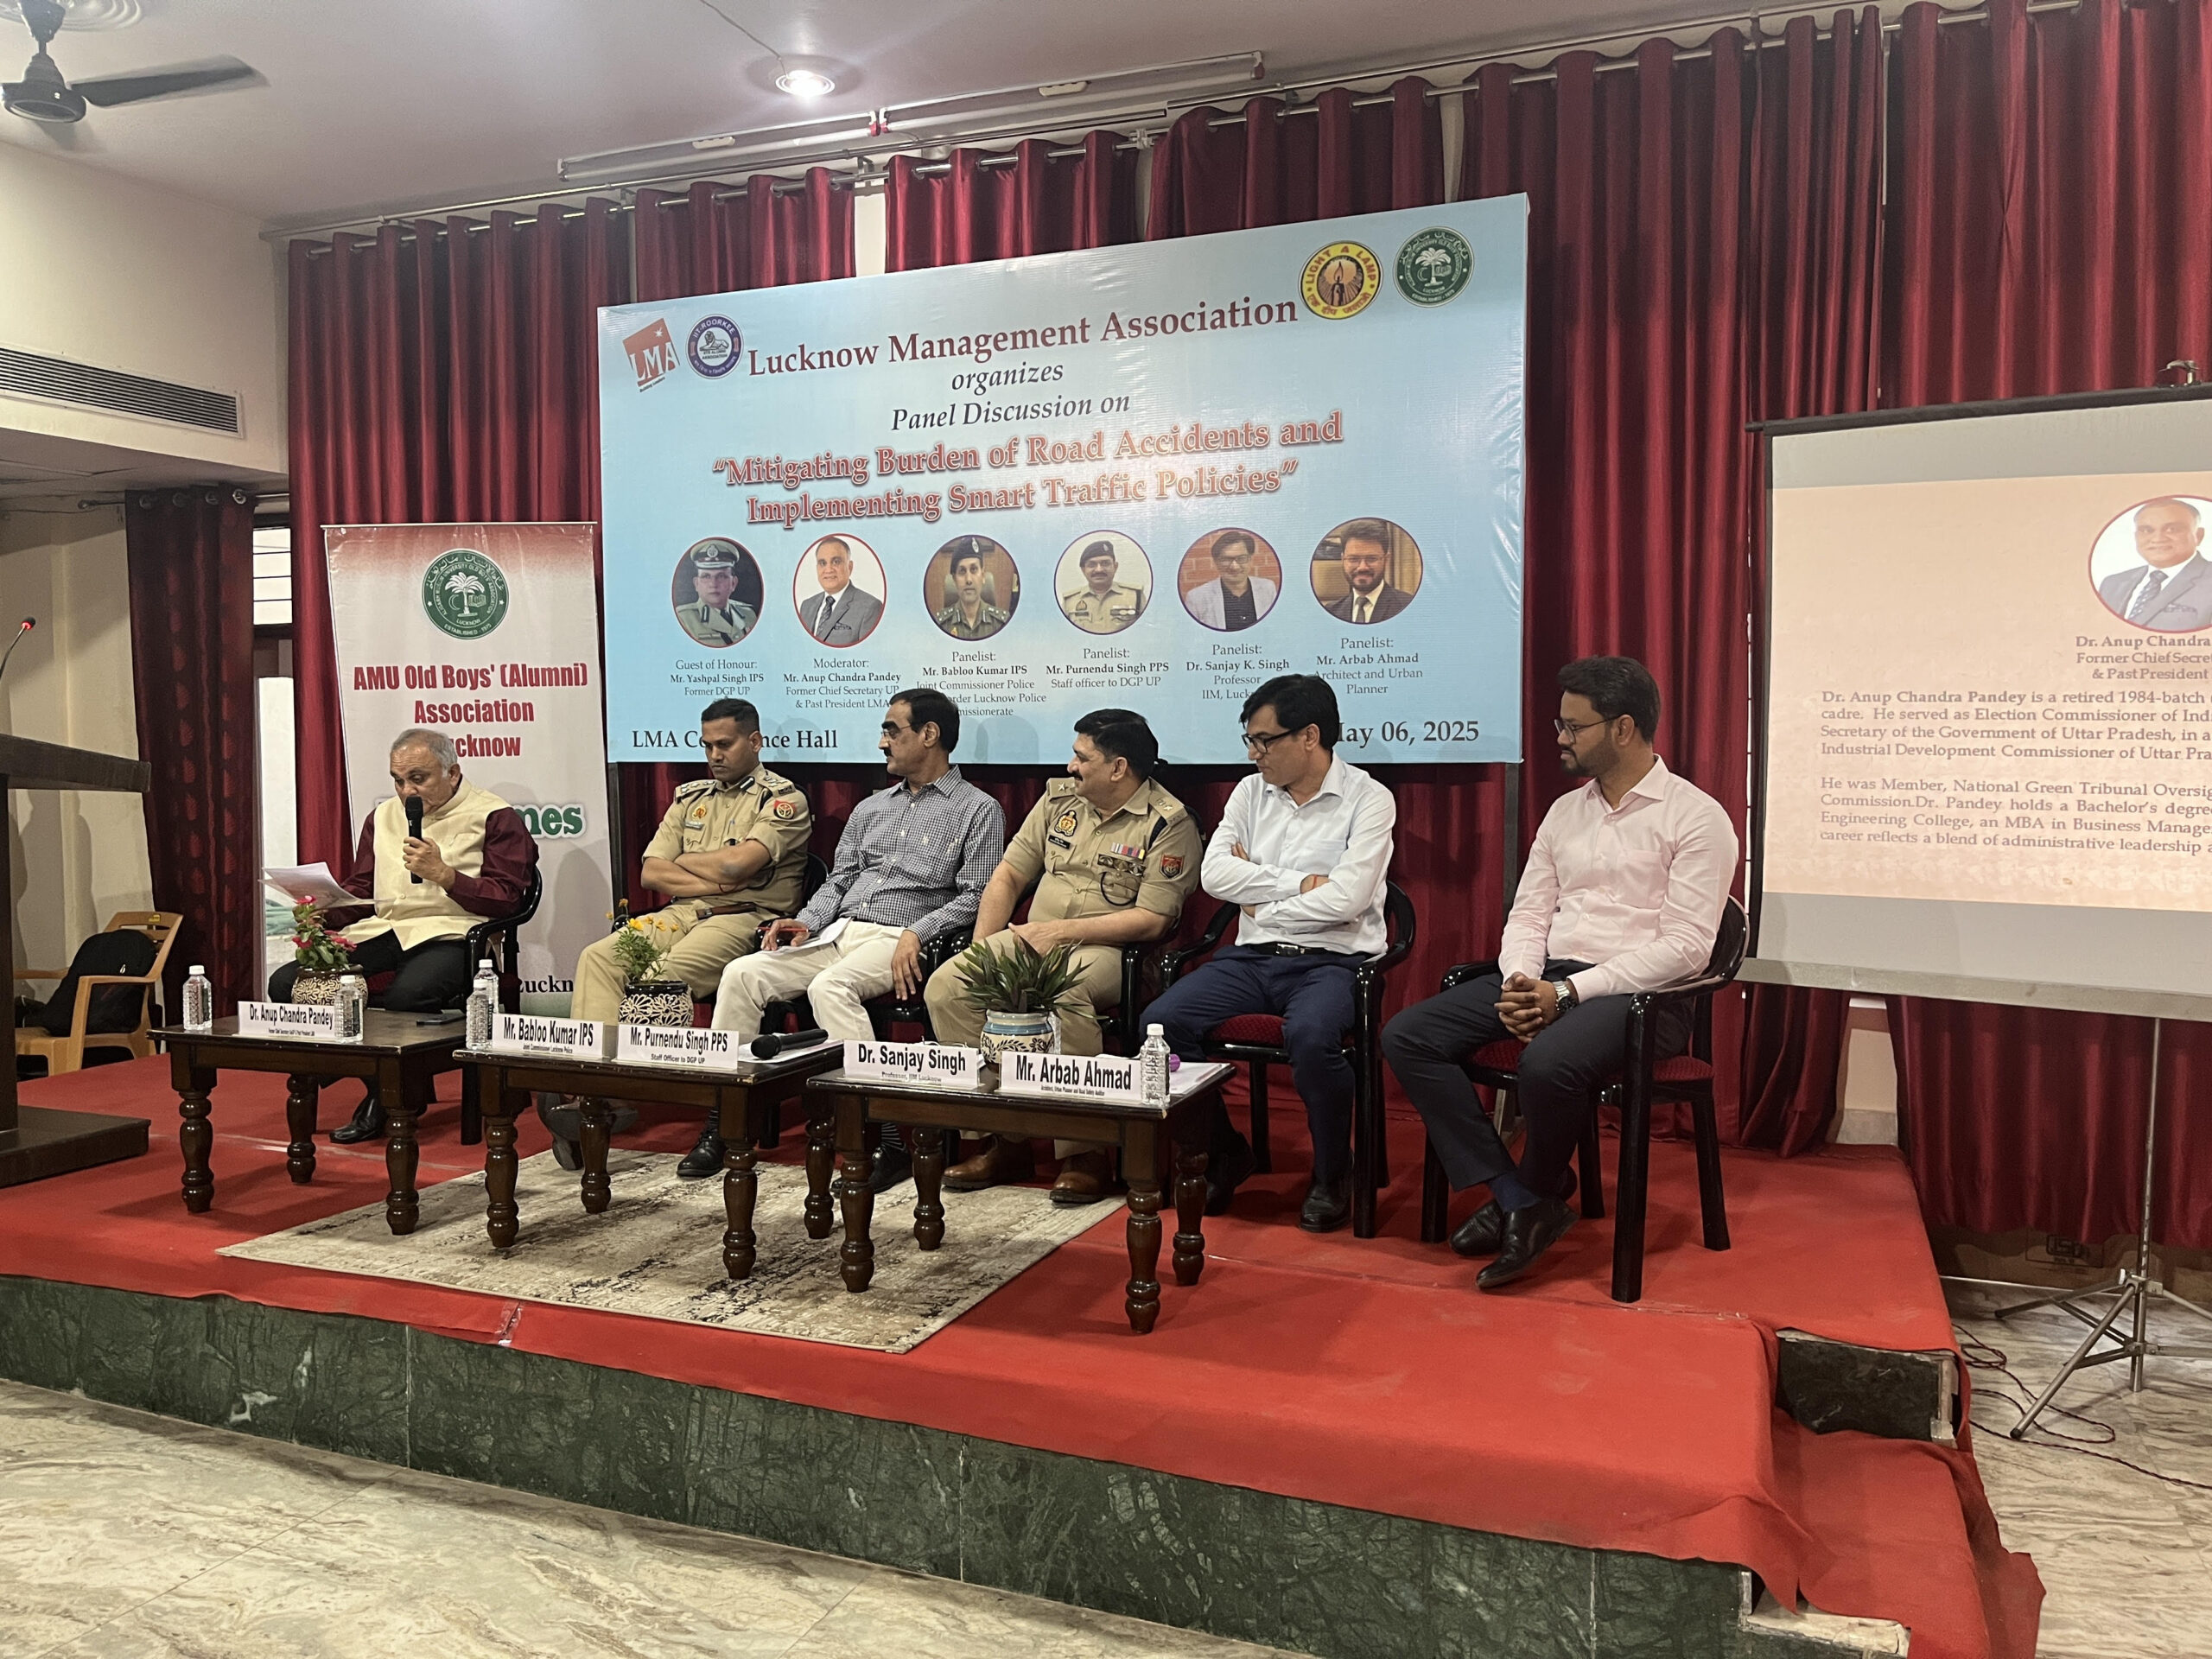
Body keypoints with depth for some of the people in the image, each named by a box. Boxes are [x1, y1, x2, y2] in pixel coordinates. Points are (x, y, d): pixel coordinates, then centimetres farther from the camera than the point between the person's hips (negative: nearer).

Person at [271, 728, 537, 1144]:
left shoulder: (493, 817, 3)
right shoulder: (383, 816, 25)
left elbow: (507, 898, -5)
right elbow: (357, 890, 27)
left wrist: (443, 874, -14)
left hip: (449, 933, -6)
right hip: (381, 931, 7)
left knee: (406, 995, -38)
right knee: (287, 983, -14)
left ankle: (386, 1099, -9)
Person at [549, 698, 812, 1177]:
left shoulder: (784, 800, 1)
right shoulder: (690, 797, 21)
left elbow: (735, 864, -15)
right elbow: (650, 873, 12)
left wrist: (683, 860, 4)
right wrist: (713, 880, -3)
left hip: (744, 920, -6)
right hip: (680, 914, 6)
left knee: (663, 974, -31)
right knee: (599, 957, -20)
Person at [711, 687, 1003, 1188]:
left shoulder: (977, 810, 4)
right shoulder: (871, 808, 24)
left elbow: (974, 896, -6)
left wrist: (917, 933, -19)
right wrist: (805, 922, 3)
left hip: (899, 941, -7)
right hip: (840, 932, 7)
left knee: (830, 987, -35)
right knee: (742, 973, -14)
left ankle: (888, 1140, -36)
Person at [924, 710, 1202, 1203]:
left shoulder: (1168, 822, -6)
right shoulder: (1061, 798, 14)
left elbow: (1151, 921, -14)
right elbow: (1008, 876, 16)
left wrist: (1060, 931, -15)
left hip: (1108, 950, -6)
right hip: (1029, 942, 7)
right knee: (946, 986, -17)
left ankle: (1084, 1152, -24)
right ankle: (1002, 1139, -10)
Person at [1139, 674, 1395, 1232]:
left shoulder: (1368, 800, -4)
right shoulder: (1250, 792, 12)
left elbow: (1343, 899, -15)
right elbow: (1215, 874, 0)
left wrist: (1261, 906, -4)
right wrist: (1298, 884, -8)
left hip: (1331, 959, -5)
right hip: (1254, 956, 5)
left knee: (1309, 1036, -37)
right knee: (1161, 1021, -17)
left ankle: (1332, 1175, -8)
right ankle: (1224, 1153, 6)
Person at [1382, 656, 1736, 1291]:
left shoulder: (1696, 817, -5)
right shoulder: (1565, 811, 17)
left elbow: (1685, 947, -13)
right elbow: (1528, 913, 14)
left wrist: (1568, 992, -19)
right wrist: (1520, 982, -9)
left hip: (1639, 993, -7)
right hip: (1546, 980, 7)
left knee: (1548, 1063, -38)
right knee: (1406, 1036, -12)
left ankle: (1536, 1193, -5)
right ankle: (1521, 1201, -13)